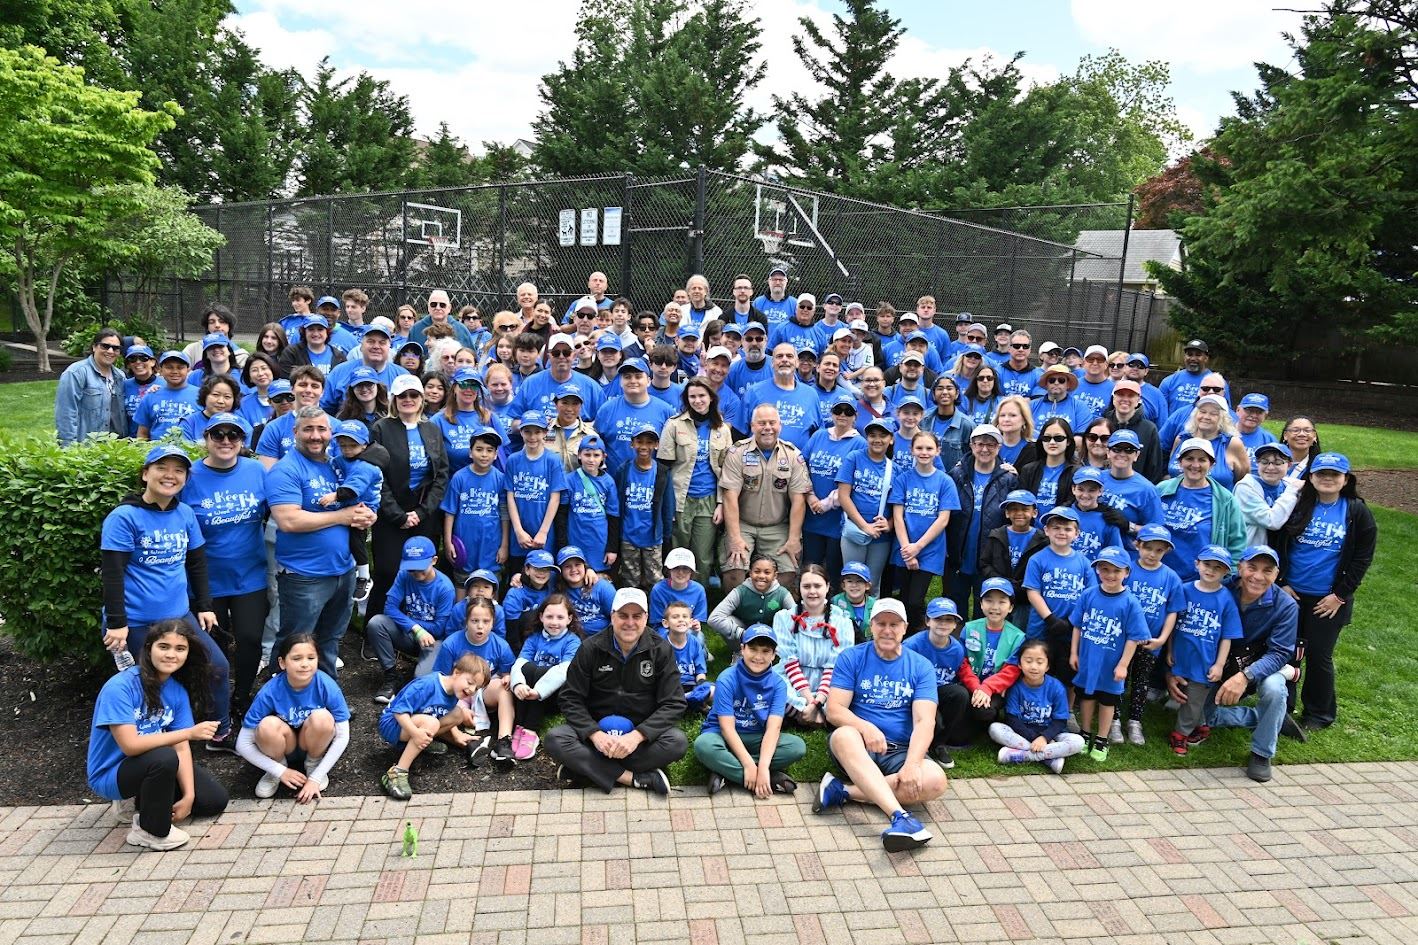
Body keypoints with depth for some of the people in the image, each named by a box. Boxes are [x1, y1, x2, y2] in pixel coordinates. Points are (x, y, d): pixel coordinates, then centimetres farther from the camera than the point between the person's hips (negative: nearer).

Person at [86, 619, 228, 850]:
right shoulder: (120, 686, -25)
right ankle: (150, 831, -13)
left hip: (153, 766, 6)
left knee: (215, 801, -3)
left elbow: (182, 747, -8)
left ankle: (148, 800, 15)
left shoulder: (178, 691, -6)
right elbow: (130, 745, -32)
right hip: (111, 773, -6)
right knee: (164, 758, -36)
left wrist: (188, 795, -16)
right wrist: (190, 732, -33)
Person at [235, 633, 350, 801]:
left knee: (322, 718, -32)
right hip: (284, 746, 0)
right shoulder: (270, 692, -25)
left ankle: (314, 765, -2)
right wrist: (280, 771, -19)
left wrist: (315, 778, -20)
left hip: (313, 743, 0)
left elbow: (342, 737, -17)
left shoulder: (327, 686, -25)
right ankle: (279, 766, 0)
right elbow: (243, 744, -17)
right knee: (267, 726, -32)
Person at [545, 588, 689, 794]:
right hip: (597, 729, 0)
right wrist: (594, 733, -23)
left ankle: (588, 767, -23)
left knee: (678, 741, -30)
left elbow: (673, 703, -11)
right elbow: (571, 698, -5)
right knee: (555, 739, -26)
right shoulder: (591, 648, -5)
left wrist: (637, 736, -25)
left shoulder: (660, 649, -7)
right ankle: (637, 778, -27)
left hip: (643, 732, 0)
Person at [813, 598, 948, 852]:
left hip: (900, 750, 2)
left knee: (935, 781, -29)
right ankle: (899, 816, -48)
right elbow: (834, 711, -7)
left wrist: (912, 763, -24)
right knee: (844, 735, -37)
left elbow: (925, 722, -7)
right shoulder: (851, 658, 1)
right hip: (859, 745, -1)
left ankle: (844, 791, -26)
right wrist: (866, 727, -27)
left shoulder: (921, 666, 3)